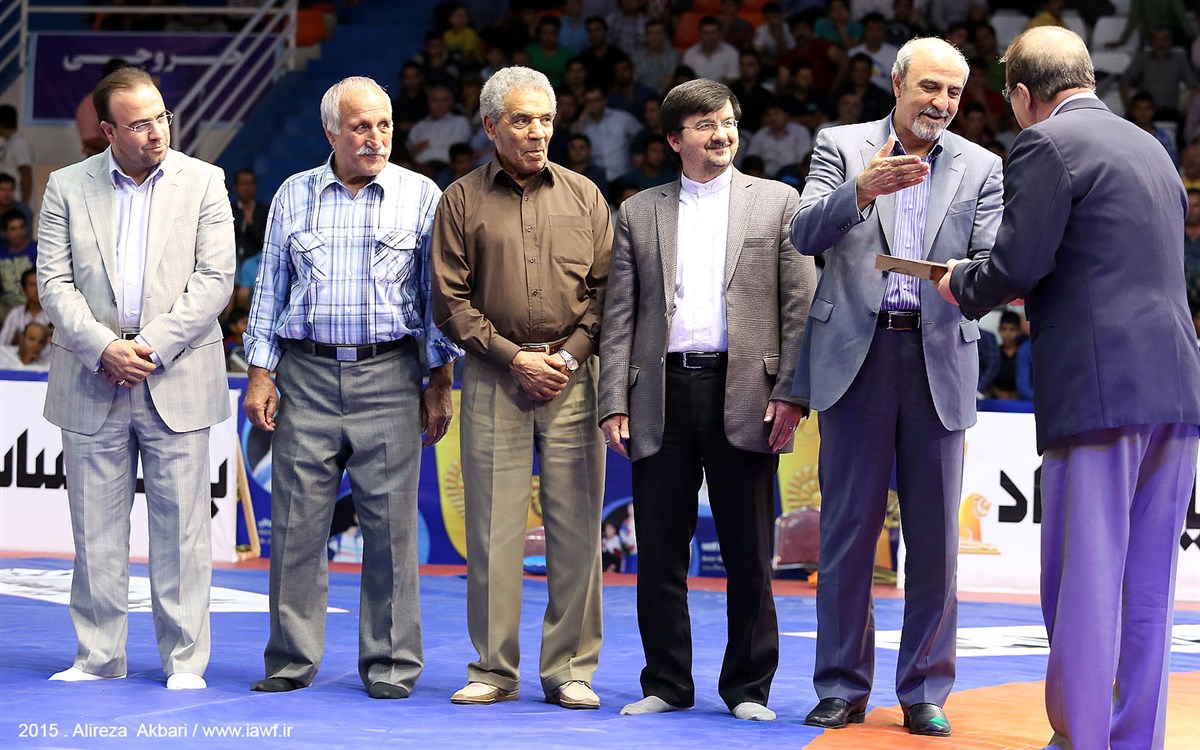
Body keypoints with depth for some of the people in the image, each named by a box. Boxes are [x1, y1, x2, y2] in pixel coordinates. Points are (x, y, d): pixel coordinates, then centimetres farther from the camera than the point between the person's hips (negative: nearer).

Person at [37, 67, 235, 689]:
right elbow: (53, 282, 2)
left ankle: (185, 660, 7)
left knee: (181, 528, 0)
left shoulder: (203, 183, 4)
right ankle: (98, 658, 15)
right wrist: (103, 349, -12)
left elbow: (214, 280, -3)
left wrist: (152, 347, -11)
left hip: (176, 378, -1)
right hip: (91, 383, 1)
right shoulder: (68, 187, 7)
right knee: (95, 530, 6)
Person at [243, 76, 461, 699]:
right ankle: (291, 662, 10)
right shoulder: (294, 195, 10)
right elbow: (270, 289, 13)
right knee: (297, 523, 1)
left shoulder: (421, 196, 5)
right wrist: (260, 374, 5)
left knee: (391, 524, -2)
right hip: (307, 374, 2)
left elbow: (438, 294, 6)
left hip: (389, 374, -1)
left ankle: (391, 664, 7)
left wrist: (440, 383, 1)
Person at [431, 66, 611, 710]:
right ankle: (495, 669, 8)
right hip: (493, 376, -1)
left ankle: (570, 669, 6)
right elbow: (450, 300, 2)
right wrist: (513, 357, -6)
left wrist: (571, 355, -5)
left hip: (572, 375, 1)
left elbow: (605, 288, 8)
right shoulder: (461, 201, 7)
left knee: (576, 524, -1)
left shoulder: (584, 197, 11)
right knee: (493, 524, 0)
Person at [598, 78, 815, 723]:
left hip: (743, 396, -2)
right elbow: (619, 317, 9)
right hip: (662, 397, 2)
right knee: (658, 553, 4)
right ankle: (666, 686, 15)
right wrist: (614, 403, -1)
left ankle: (748, 688, 12)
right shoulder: (638, 213, 14)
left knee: (748, 555, 2)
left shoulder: (776, 202, 9)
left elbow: (801, 306, 3)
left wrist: (790, 394, -7)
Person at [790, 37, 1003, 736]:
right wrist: (862, 190, -24)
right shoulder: (842, 147, 6)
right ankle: (843, 687, 10)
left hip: (940, 358, 1)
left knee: (935, 535, 2)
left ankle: (925, 692, 11)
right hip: (856, 355, -1)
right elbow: (804, 235, -7)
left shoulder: (980, 169, 9)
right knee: (849, 527, 2)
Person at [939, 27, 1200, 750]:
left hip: (1101, 391, -7)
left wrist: (963, 285, 7)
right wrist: (1028, 291, 29)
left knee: (1083, 584, -2)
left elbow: (1017, 261, -13)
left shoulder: (1048, 144, -5)